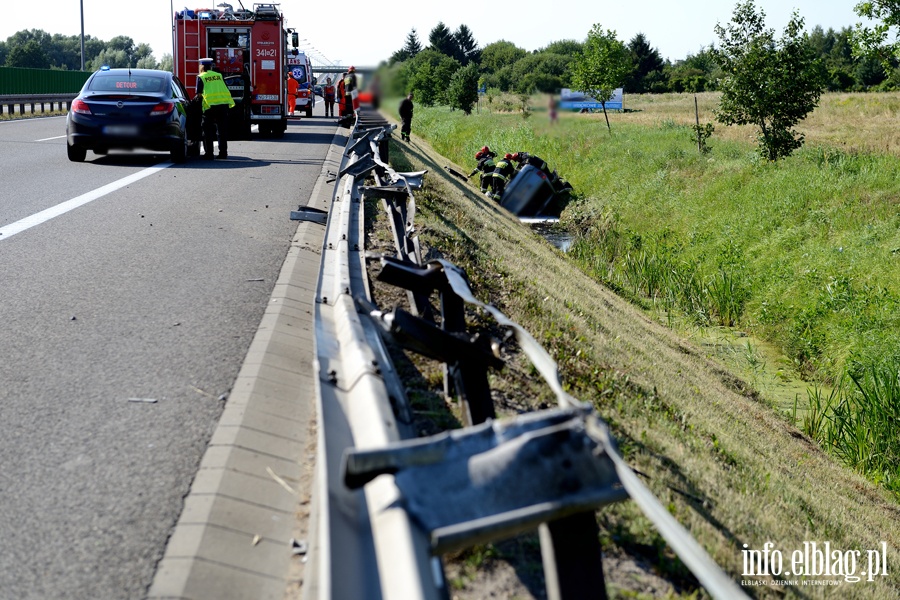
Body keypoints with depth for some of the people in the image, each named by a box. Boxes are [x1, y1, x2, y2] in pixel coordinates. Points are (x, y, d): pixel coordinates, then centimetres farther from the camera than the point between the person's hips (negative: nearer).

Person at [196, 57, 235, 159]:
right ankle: (223, 153, 13)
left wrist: (195, 99, 17)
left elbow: (199, 94, -1)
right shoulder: (219, 75, 19)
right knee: (222, 129, 12)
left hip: (210, 105, -4)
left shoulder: (201, 77, 5)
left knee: (208, 131, 3)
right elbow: (226, 90, 18)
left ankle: (208, 154, 1)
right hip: (224, 103, 4)